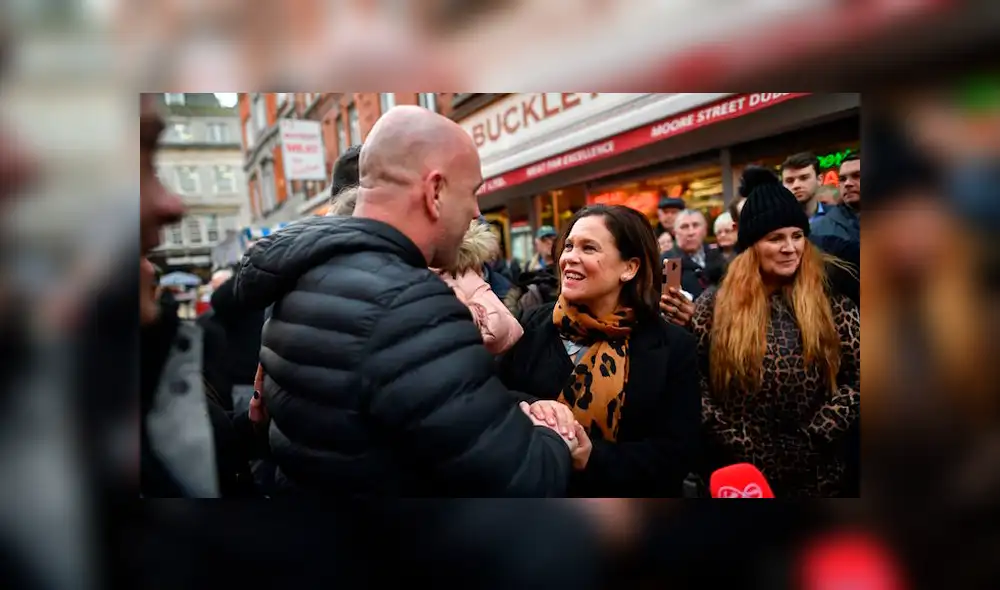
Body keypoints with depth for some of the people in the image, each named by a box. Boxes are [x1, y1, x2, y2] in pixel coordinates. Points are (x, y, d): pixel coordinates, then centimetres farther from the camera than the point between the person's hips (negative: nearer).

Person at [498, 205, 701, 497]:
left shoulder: (673, 346, -11)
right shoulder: (533, 325, -6)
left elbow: (676, 454, -15)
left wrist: (590, 457, -30)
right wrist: (530, 409, -29)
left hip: (625, 494, -2)